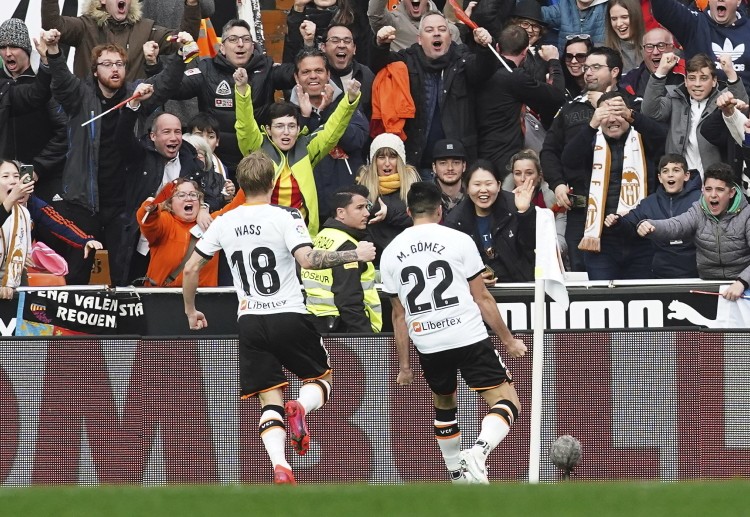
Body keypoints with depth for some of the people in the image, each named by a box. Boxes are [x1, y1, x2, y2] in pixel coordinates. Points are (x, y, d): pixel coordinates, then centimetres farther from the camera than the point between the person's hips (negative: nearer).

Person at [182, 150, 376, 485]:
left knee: (270, 401, 5)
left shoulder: (224, 223, 6)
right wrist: (354, 255, -13)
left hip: (250, 322, 3)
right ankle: (300, 408, -19)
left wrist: (191, 312, 24)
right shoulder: (285, 217, -8)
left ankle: (279, 467, -19)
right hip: (288, 316, -3)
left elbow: (191, 269, 9)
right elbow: (307, 259, -22)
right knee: (321, 378, 17)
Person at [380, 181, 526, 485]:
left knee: (444, 404, 27)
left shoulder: (391, 253, 7)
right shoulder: (458, 241, -2)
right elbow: (482, 298, 0)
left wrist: (404, 366, 19)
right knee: (507, 404, -3)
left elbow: (399, 315, 12)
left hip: (428, 345, 4)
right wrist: (508, 340, 10)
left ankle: (457, 474, 28)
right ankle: (479, 452, -29)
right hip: (470, 338, -4)